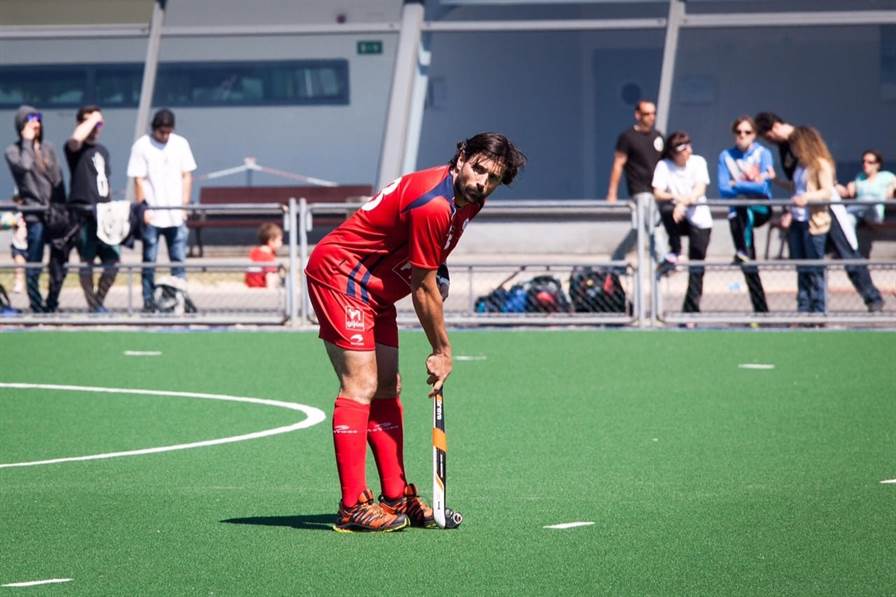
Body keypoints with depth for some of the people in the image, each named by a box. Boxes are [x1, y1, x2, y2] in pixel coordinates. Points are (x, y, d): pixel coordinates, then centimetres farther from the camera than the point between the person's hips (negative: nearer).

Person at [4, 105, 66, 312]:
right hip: (34, 215, -5)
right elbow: (24, 166, -21)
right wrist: (27, 142, -10)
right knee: (34, 265, -5)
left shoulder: (48, 148, 16)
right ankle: (37, 308, -2)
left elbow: (58, 179, 16)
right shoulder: (13, 151, 1)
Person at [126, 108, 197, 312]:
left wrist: (184, 205, 3)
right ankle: (148, 301, 7)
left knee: (179, 260, 1)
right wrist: (143, 208, -9)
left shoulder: (180, 144, 7)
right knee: (149, 261, 2)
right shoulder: (142, 146, -2)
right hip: (152, 215, -3)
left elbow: (187, 176, 10)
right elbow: (138, 180, -3)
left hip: (176, 215, 3)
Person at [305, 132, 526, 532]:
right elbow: (423, 288, -19)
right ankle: (352, 507, -19)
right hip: (339, 273, -10)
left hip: (374, 287, 10)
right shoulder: (433, 205, -27)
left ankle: (397, 498, 14)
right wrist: (442, 351, -9)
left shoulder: (467, 200, 3)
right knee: (360, 386, -16)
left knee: (387, 388, 10)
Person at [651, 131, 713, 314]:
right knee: (666, 209, -36)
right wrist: (675, 198, -32)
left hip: (700, 219, 0)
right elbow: (658, 194, -12)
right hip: (678, 218, 0)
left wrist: (684, 202, -32)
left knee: (696, 269, -4)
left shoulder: (698, 162, -2)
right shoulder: (663, 166, -3)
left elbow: (700, 190, -14)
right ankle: (674, 252, -19)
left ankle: (691, 311, 4)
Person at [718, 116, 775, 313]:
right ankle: (761, 311, 3)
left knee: (743, 203, -39)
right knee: (749, 268, -4)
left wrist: (737, 185, -11)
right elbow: (723, 190, -8)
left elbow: (764, 188, -13)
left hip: (761, 209, -2)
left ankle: (744, 252, -44)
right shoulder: (726, 157, 1)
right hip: (737, 213, 2)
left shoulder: (762, 154, -4)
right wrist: (753, 184, -13)